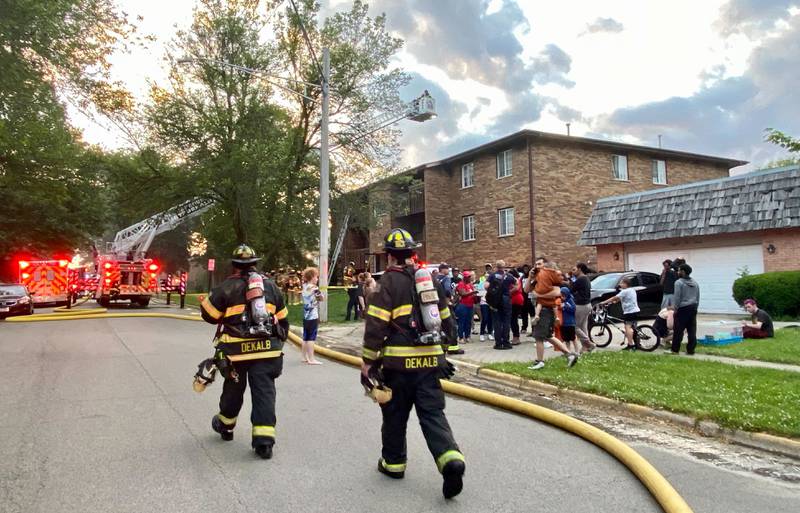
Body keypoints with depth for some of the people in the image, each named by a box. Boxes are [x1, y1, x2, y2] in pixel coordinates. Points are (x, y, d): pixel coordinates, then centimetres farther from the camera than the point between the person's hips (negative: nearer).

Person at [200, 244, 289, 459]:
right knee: (264, 391, 2)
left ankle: (225, 425, 40)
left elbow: (208, 314, 4)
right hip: (267, 348, 1)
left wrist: (224, 318, 25)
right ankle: (264, 440, -5)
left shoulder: (227, 287, -1)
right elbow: (282, 318, 16)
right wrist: (280, 340, 28)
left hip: (236, 349, -1)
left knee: (233, 388, 18)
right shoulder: (271, 286, 10)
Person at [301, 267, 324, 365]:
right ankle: (311, 359, -3)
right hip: (313, 316, -7)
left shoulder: (304, 287, 7)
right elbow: (322, 298, -5)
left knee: (305, 337, 11)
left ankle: (305, 357, 18)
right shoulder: (314, 288, -12)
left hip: (305, 316, 7)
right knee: (311, 338, -5)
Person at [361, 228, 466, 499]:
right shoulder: (431, 279, 10)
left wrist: (368, 360, -5)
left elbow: (376, 324, -13)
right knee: (433, 413, 7)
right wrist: (443, 349, 25)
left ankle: (393, 462, 27)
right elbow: (446, 320, 15)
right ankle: (451, 458, -12)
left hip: (398, 361, -4)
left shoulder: (390, 281, -7)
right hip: (430, 359, 4)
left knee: (395, 414, 13)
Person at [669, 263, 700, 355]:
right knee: (692, 331, 7)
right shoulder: (695, 283, 14)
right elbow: (698, 298, 17)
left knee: (678, 330, -2)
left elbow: (677, 297, -13)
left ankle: (675, 350, 3)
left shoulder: (679, 282, -10)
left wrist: (675, 307, -4)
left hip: (683, 309, -7)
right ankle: (690, 350, 9)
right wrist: (695, 308, 21)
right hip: (693, 308, 7)